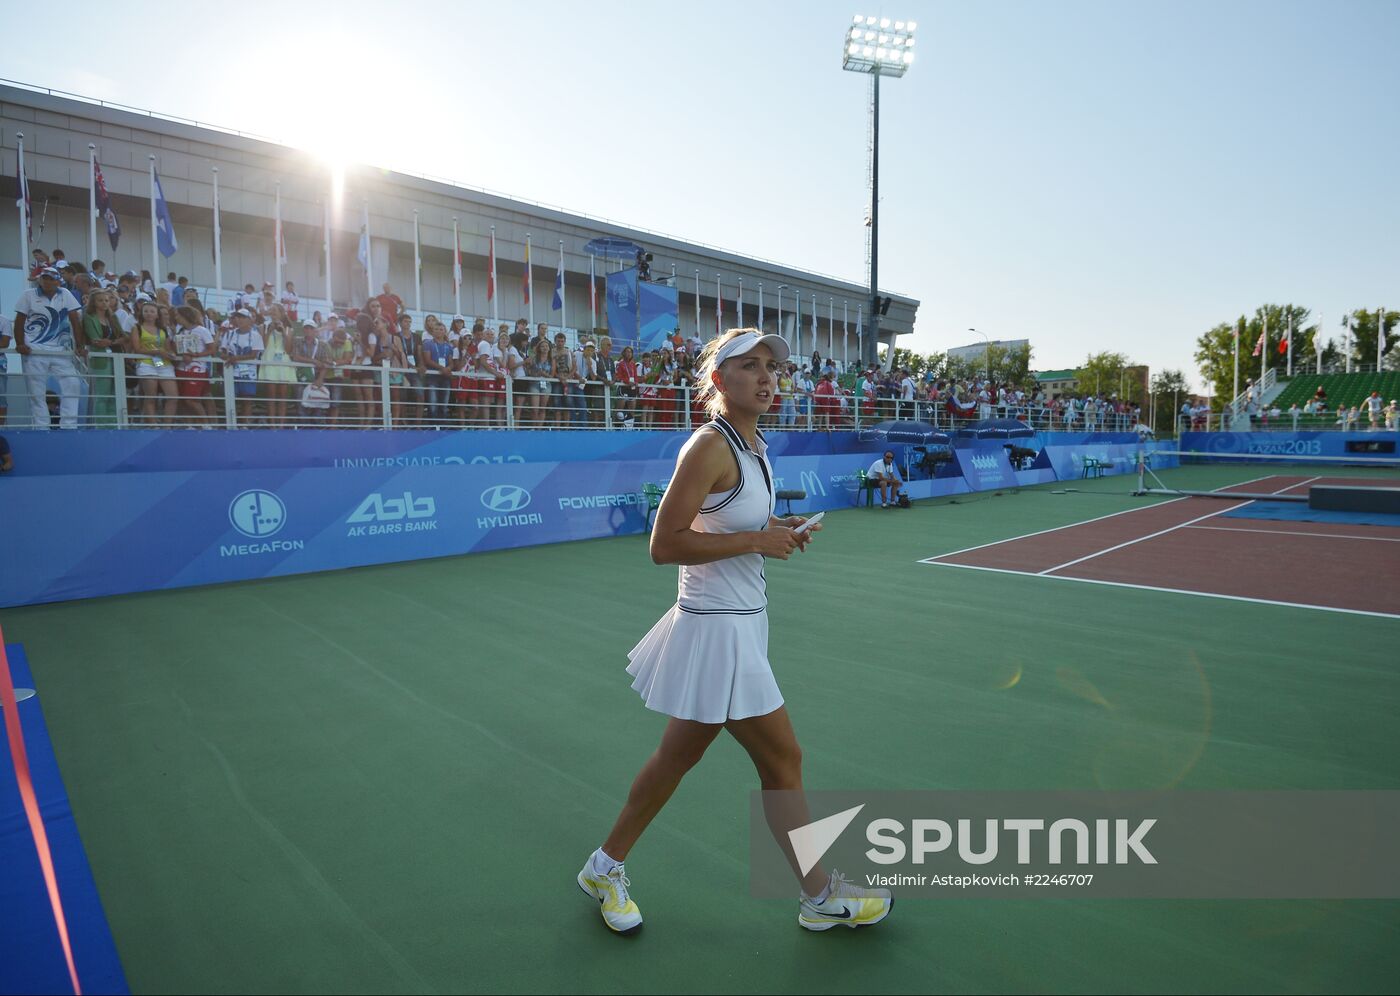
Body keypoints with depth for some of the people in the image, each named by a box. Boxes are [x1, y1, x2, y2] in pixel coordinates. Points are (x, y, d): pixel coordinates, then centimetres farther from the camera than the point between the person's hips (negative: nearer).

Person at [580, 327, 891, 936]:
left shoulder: (753, 445, 9)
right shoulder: (710, 447, -19)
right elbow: (664, 545, -22)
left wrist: (775, 531, 3)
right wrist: (755, 541, -22)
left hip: (737, 622, 9)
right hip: (718, 629, -9)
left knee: (677, 756, 17)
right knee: (783, 760, 6)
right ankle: (821, 897, 28)